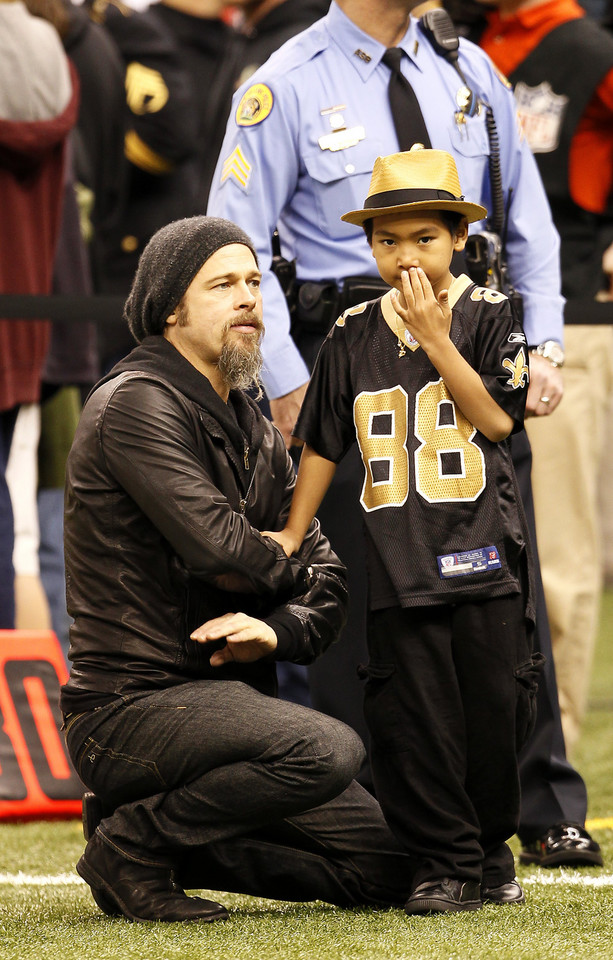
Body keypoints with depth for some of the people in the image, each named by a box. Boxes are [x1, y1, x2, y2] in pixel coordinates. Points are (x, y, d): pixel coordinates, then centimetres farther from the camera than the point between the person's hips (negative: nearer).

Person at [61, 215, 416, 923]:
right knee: (328, 750, -33)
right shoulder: (137, 402, -10)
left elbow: (325, 581, 14)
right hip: (131, 707, -9)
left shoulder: (255, 433, 18)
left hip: (226, 698, 9)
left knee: (385, 870, 1)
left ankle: (160, 832, 10)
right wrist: (288, 573, 0)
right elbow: (218, 547, -22)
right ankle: (130, 844, -13)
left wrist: (277, 630, -10)